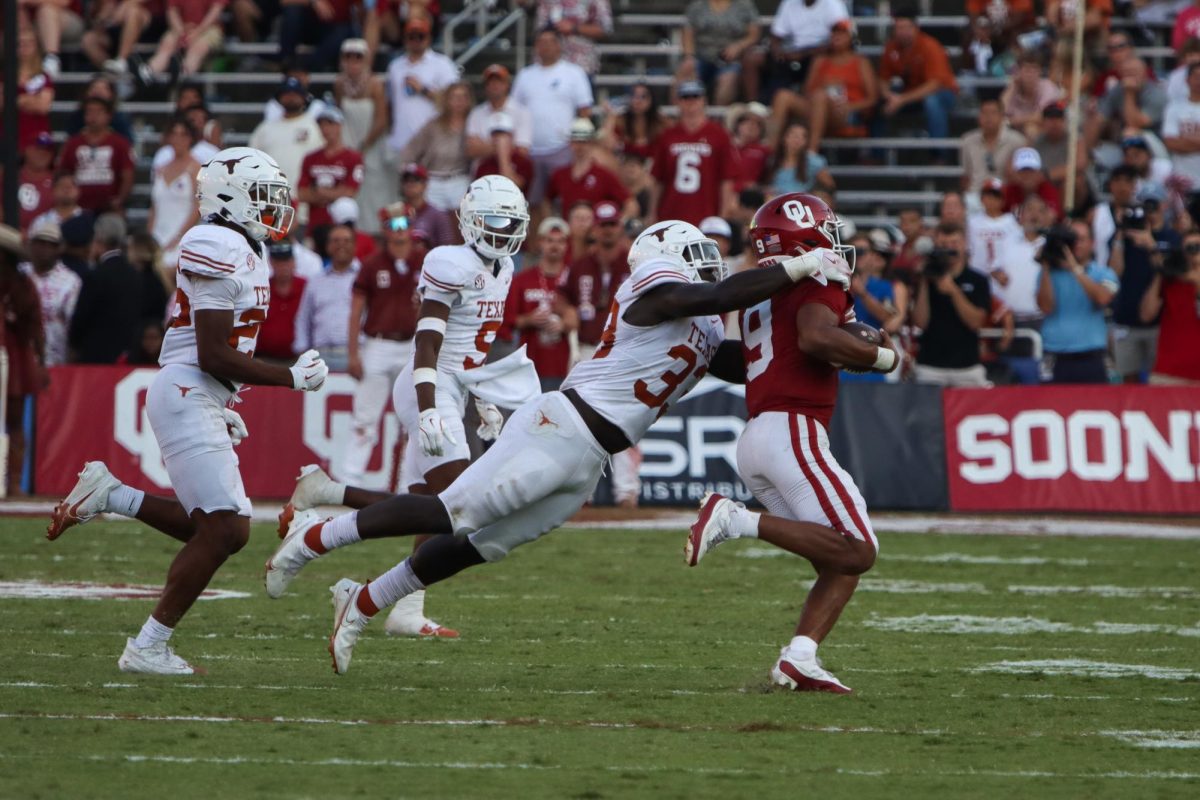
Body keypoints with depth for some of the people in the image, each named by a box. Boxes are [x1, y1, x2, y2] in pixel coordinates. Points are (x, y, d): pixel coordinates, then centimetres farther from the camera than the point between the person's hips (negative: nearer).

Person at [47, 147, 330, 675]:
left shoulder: (243, 253, 15)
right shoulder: (219, 251, -17)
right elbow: (214, 355, -20)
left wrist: (225, 409, 22)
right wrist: (292, 378, -15)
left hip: (203, 401, 10)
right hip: (186, 399, -10)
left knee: (221, 529, 10)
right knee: (223, 529, -10)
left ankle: (108, 495, 15)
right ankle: (148, 647, -3)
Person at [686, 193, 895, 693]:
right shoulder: (816, 280, -3)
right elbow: (815, 337, -22)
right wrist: (881, 357, -10)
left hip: (754, 438, 9)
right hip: (793, 431, -9)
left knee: (841, 565, 8)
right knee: (856, 551, -14)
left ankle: (799, 658, -8)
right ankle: (737, 521, -17)